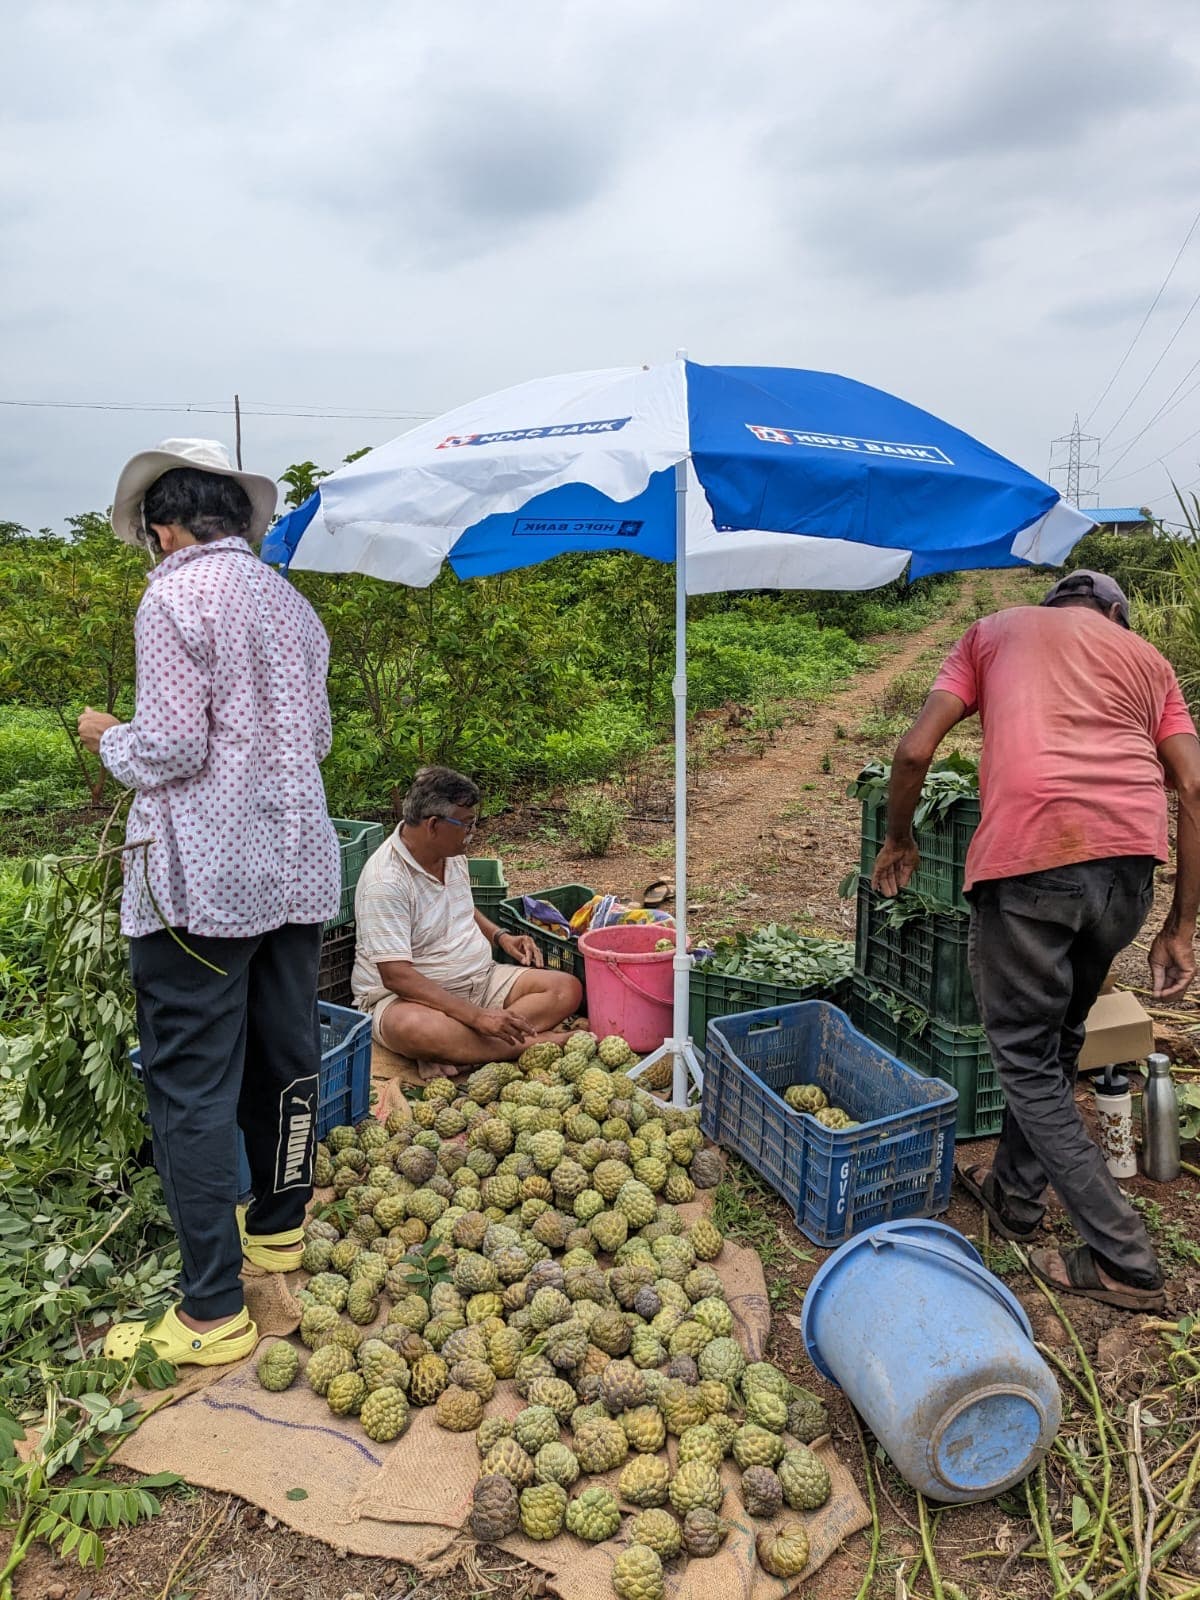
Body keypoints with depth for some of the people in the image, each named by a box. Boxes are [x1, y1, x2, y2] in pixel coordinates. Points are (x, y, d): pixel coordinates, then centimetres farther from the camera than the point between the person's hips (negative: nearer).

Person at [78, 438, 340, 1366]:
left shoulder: (175, 598, -11)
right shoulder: (291, 603, 11)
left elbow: (170, 750, -16)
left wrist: (109, 738, 4)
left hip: (205, 879, -7)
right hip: (298, 869, 8)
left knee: (192, 1088, 1)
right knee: (285, 1059, 18)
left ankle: (213, 1312, 8)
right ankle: (279, 1227, 37)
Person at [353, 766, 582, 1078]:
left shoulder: (453, 854, 6)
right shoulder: (385, 881, -22)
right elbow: (396, 975, -28)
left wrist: (500, 936, 7)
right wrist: (477, 1016, -32)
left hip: (480, 979, 8)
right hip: (409, 994, -8)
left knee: (567, 988, -11)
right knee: (413, 1028, -43)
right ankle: (532, 1042, -27)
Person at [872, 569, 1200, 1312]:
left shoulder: (997, 630, 21)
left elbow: (915, 753, 8)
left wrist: (899, 841, 25)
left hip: (1028, 855, -4)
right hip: (1132, 858, 4)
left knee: (1028, 1059, 10)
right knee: (1059, 1040, 24)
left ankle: (1124, 1261, 11)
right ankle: (1017, 1192, 39)